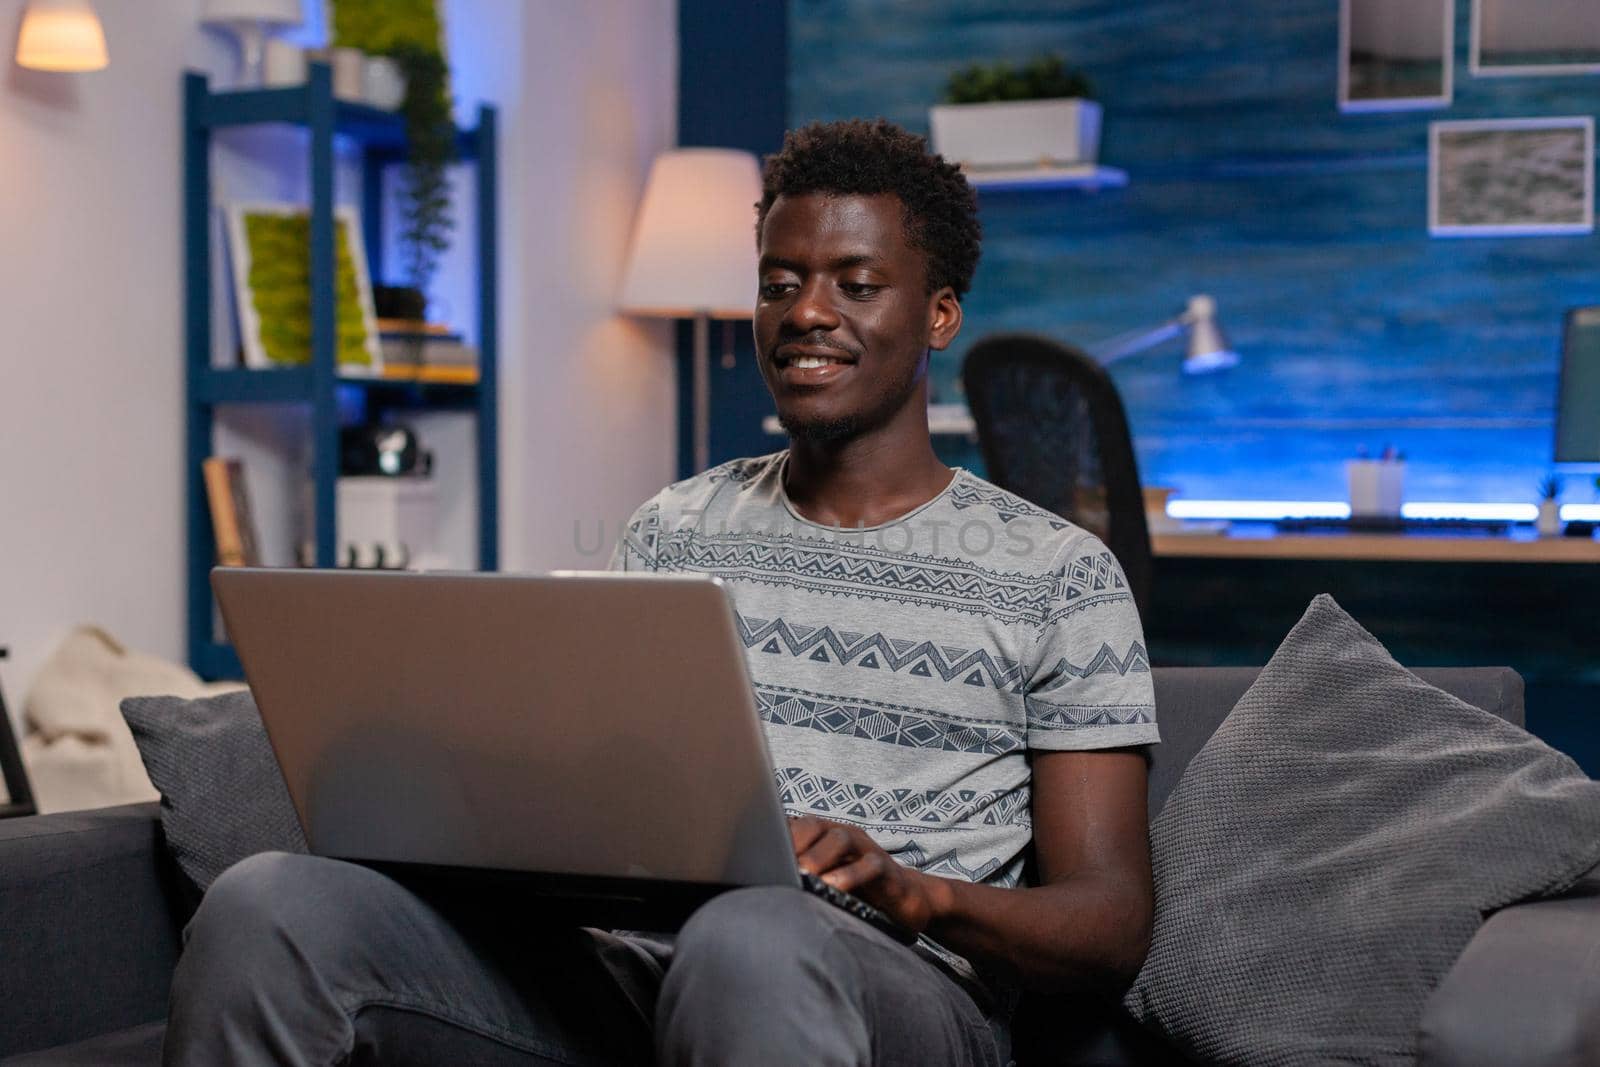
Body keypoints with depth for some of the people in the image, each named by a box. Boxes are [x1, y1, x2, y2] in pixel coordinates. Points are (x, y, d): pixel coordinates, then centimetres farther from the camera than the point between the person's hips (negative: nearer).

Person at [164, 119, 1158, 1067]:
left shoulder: (1059, 573, 9)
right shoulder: (669, 532, 21)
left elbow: (1113, 926, 3)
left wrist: (917, 891, -18)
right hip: (630, 962, 4)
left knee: (749, 939, -43)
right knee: (269, 905, -22)